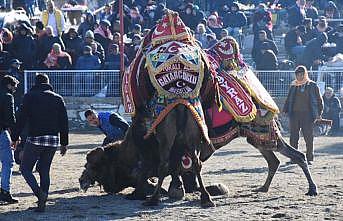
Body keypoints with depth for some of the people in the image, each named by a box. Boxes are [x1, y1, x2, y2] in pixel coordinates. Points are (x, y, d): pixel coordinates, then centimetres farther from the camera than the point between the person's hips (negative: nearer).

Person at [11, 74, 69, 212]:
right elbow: (64, 123, 11)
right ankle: (42, 203, 8)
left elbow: (21, 119, -5)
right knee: (44, 170, 14)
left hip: (34, 139, -4)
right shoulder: (58, 99, 11)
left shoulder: (30, 97, 0)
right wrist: (64, 143, 16)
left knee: (25, 168, 5)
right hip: (53, 140, 4)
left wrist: (15, 137, 1)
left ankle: (40, 193, -18)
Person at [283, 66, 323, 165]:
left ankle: (309, 158, 4)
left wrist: (319, 113, 0)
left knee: (308, 137, -3)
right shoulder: (293, 86, 14)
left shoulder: (312, 85, 5)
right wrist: (285, 111, 10)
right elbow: (288, 99, 20)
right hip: (294, 114, 3)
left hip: (307, 114, -3)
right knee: (293, 137, 2)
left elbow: (319, 100, 7)